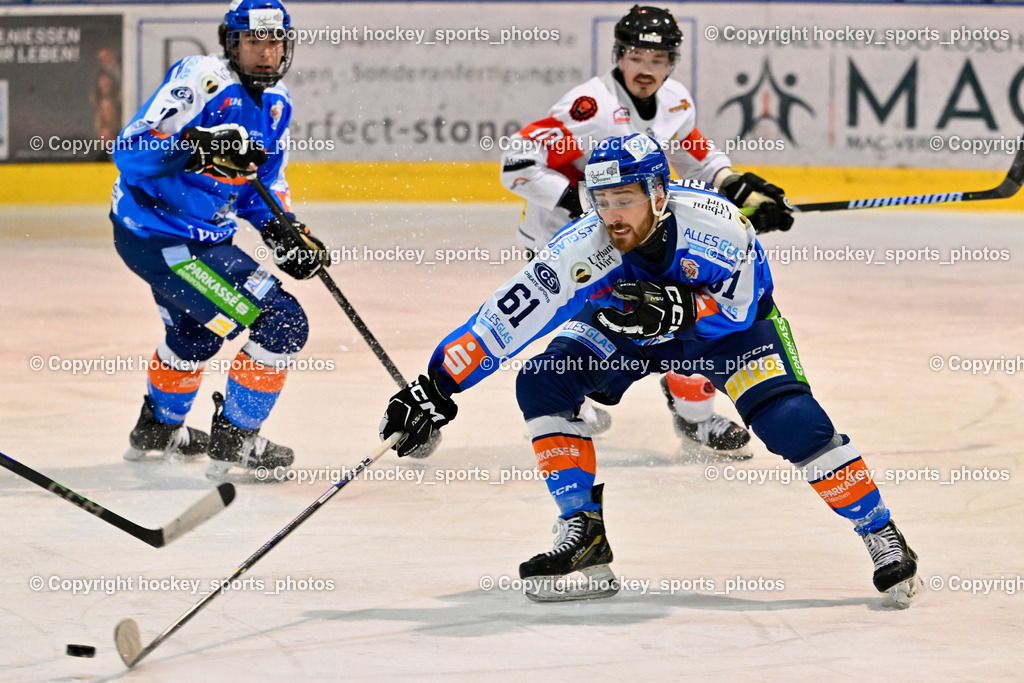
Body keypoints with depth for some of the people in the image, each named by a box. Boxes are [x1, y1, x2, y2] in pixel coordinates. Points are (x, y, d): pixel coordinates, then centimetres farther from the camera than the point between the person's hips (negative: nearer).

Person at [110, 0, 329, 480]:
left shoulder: (275, 102, 6)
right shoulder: (201, 81, -21)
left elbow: (264, 180, 17)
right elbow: (130, 151, -28)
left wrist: (283, 231, 0)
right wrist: (195, 146, -43)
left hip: (202, 236, 10)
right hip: (157, 237, -10)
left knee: (199, 331, 35)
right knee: (282, 324, -15)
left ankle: (158, 429, 58)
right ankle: (234, 441, -4)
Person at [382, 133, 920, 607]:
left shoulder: (713, 221, -36)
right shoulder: (584, 247, -32)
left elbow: (740, 306, -26)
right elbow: (509, 317, -31)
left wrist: (678, 308, -46)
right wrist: (437, 387, -35)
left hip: (729, 320, -3)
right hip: (622, 327, 3)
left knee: (789, 421, -23)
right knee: (541, 383, -18)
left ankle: (881, 536, -7)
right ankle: (584, 535, -10)